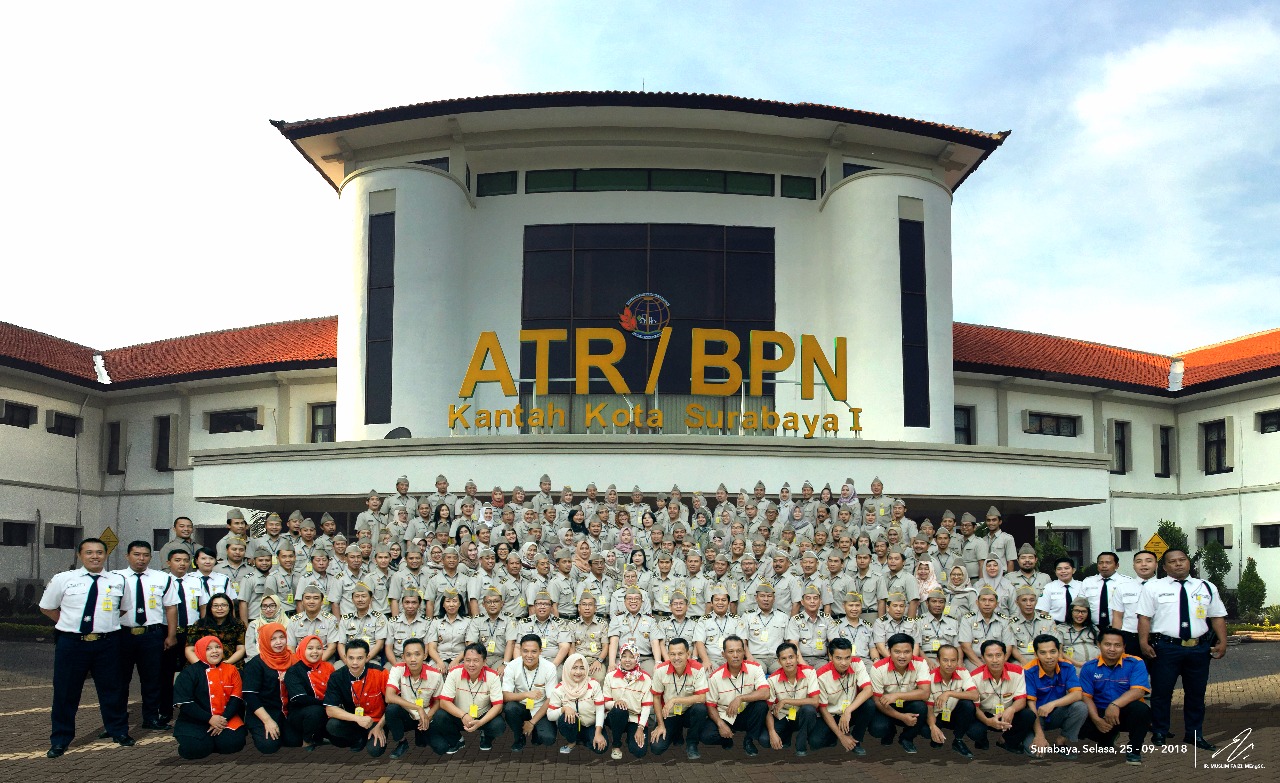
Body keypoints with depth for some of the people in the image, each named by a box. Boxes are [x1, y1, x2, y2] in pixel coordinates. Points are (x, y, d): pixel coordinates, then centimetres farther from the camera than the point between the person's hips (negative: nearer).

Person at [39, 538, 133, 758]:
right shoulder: (62, 579, 0)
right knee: (65, 692, 7)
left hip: (108, 643, 1)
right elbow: (46, 608, 10)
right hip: (71, 643, -1)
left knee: (113, 690, 10)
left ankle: (119, 731, 27)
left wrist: (107, 622, 7)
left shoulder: (118, 581, 4)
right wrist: (71, 624, 4)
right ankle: (60, 740, 21)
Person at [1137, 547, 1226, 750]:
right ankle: (1159, 733, 14)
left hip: (1199, 648, 3)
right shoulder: (1153, 588, 2)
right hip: (1165, 647, -3)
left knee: (1196, 693, 11)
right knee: (1161, 692, 2)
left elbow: (1218, 617, 11)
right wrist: (1144, 642, -11)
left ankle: (1195, 734, 24)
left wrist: (1222, 642, 1)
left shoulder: (1207, 588, 11)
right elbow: (1144, 617, -2)